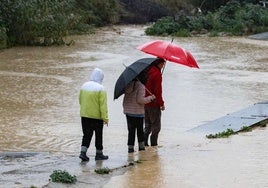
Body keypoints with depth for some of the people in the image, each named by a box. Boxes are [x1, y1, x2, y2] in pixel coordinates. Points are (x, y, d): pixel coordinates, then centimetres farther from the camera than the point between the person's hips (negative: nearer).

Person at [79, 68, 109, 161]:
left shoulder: (84, 86, 4)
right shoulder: (101, 89, -14)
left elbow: (80, 101, 13)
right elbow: (103, 105, -18)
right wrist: (105, 118, -16)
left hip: (84, 115, 5)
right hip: (96, 116, -5)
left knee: (87, 134, 10)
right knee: (98, 135, 10)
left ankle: (83, 152, -3)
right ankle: (99, 154, 18)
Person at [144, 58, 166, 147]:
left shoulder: (148, 71, 9)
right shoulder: (157, 74, -15)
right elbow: (158, 90, -19)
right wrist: (161, 103, -13)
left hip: (145, 103, 8)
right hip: (154, 104, -8)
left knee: (148, 125, 16)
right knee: (156, 126, 2)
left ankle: (144, 143, 9)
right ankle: (153, 144, 0)